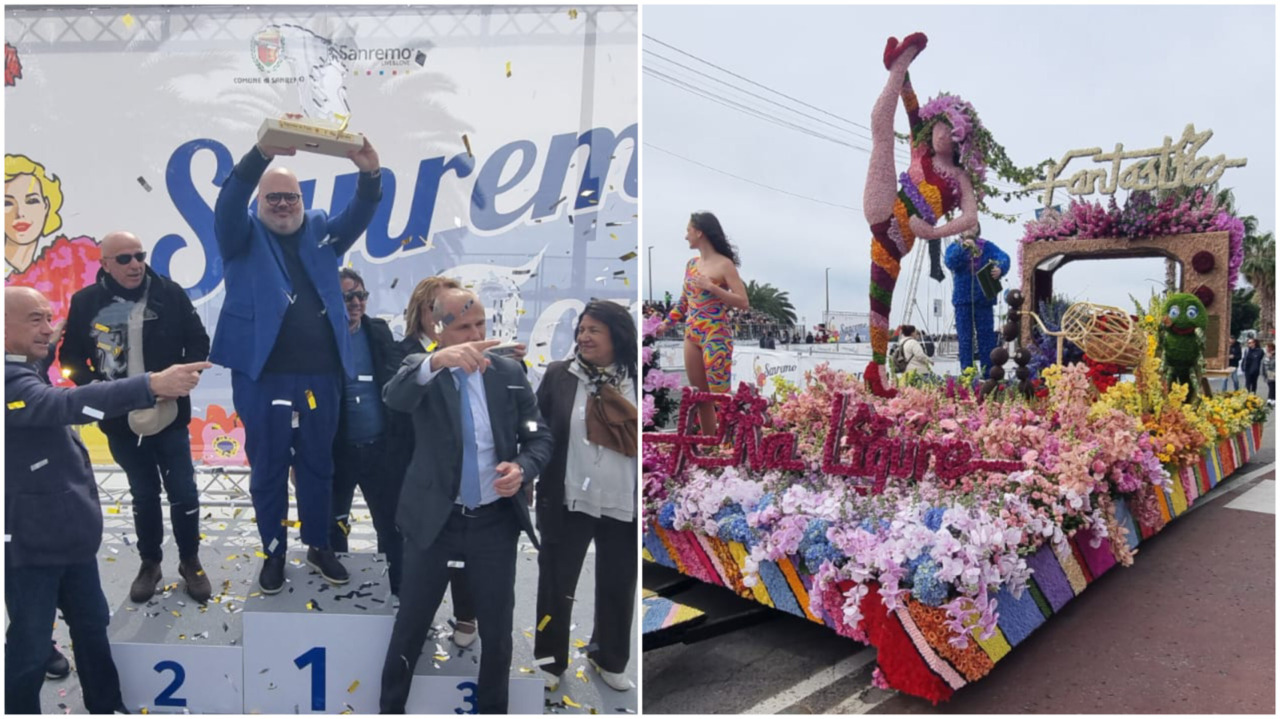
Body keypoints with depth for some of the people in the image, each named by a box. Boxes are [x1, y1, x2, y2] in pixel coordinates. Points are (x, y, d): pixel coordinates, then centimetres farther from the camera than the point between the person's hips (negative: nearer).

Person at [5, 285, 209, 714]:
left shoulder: (28, 370, 8)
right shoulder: (10, 381, -23)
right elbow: (67, 404, -41)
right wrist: (152, 385, -52)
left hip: (69, 530, 10)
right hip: (29, 538, -10)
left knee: (92, 624, 20)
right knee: (30, 646, 6)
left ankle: (107, 708, 34)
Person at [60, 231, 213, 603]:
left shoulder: (170, 293, -8)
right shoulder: (86, 302, -4)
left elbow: (198, 342, -1)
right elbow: (71, 356, 4)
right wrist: (94, 387, -12)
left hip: (168, 414, -1)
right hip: (120, 419, 1)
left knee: (182, 490, 5)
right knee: (143, 494, 14)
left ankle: (190, 562, 24)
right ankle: (150, 563, 32)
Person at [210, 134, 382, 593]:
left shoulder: (321, 232, 13)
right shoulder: (243, 236, 6)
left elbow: (360, 214, -2)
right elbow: (228, 203, -14)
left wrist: (370, 175, -24)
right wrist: (263, 153, -30)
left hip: (320, 374, 2)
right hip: (262, 374, -2)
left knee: (318, 464, 13)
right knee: (268, 467, 8)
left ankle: (319, 546, 28)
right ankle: (274, 552, 25)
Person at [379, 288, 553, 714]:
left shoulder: (510, 372, 1)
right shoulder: (421, 367, -5)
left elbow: (540, 437, 3)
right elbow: (394, 397, -28)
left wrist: (523, 468, -19)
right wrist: (437, 361, -47)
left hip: (495, 522, 2)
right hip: (434, 520, -1)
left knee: (497, 630, 14)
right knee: (410, 628, 12)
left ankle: (493, 710, 35)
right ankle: (389, 709, 34)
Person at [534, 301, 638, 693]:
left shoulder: (635, 380, -2)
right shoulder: (558, 375, -2)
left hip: (624, 506, 1)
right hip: (569, 501, -1)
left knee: (618, 587, 16)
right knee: (556, 585, 12)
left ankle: (609, 659, 39)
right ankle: (550, 660, 34)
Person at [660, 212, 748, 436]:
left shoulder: (724, 264, -8)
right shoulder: (691, 264, 11)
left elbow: (743, 303, -14)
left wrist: (711, 287, -20)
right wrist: (665, 324, 12)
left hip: (716, 336, -7)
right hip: (692, 336, 7)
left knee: (720, 396, -6)